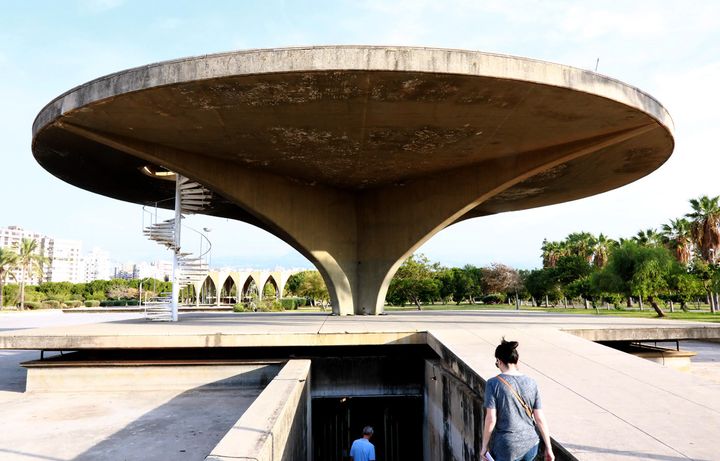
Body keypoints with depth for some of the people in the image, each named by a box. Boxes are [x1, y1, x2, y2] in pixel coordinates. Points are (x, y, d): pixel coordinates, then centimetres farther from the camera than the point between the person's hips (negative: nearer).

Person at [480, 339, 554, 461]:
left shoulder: (493, 384, -13)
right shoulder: (531, 383, -2)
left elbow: (491, 420, -14)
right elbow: (540, 419, 0)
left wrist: (484, 446, -2)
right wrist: (548, 448, 9)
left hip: (507, 447, -4)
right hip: (531, 444, 5)